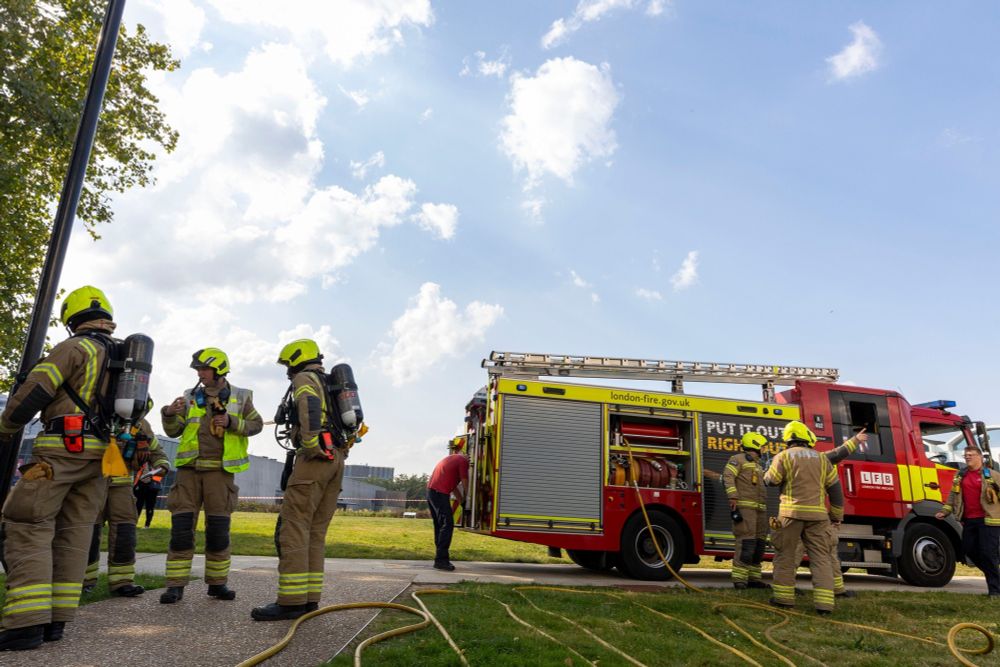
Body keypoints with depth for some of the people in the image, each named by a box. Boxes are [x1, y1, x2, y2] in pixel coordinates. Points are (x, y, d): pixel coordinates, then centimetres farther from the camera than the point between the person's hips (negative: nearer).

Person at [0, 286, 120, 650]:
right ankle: (56, 620, 7)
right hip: (100, 455, 8)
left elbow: (34, 391, -10)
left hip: (62, 449, -7)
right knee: (73, 532, 7)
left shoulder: (75, 347, -4)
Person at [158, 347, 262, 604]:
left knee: (218, 529, 3)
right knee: (181, 527, -3)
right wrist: (170, 414, -13)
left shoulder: (240, 397, 5)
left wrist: (232, 423, -11)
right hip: (189, 469, 1)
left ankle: (217, 582, 15)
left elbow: (256, 425, 5)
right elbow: (173, 431, 8)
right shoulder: (190, 397, 9)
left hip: (220, 470, -1)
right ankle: (175, 585, 5)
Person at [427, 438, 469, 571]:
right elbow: (464, 483, -2)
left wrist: (461, 501, 31)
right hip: (440, 493, -9)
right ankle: (441, 559, -12)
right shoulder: (462, 460, -2)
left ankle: (440, 558, 17)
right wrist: (466, 500, 13)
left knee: (440, 526, 14)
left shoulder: (448, 459, 26)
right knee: (447, 525, -8)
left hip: (431, 491, 9)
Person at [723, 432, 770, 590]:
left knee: (759, 542, 7)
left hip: (759, 508, 9)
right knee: (746, 541, -15)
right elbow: (728, 476, -15)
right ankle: (739, 579, -15)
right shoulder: (738, 459, -2)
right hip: (744, 506, -9)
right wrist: (733, 496, -25)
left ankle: (753, 578, 12)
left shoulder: (757, 464, 25)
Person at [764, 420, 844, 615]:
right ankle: (824, 603, 0)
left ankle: (783, 596, 10)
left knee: (785, 554, 7)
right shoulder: (822, 459, 11)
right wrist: (837, 515, 21)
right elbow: (835, 488, 12)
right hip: (817, 515, 3)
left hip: (792, 513, -2)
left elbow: (771, 481, 2)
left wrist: (768, 472, 25)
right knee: (820, 557, 5)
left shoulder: (784, 456, 0)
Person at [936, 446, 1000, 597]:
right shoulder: (960, 475, 13)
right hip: (969, 520, 6)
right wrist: (945, 511, 6)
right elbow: (953, 495, 16)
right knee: (969, 549, 8)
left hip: (988, 519, -6)